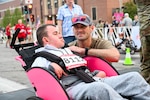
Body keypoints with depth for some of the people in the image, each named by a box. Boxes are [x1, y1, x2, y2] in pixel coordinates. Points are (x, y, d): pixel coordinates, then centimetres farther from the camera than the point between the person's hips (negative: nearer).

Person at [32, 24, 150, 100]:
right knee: (100, 88, -40)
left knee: (133, 77, -8)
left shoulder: (68, 50, 35)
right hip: (72, 87, -7)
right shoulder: (43, 56, 16)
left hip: (92, 80, 8)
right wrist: (50, 66, -16)